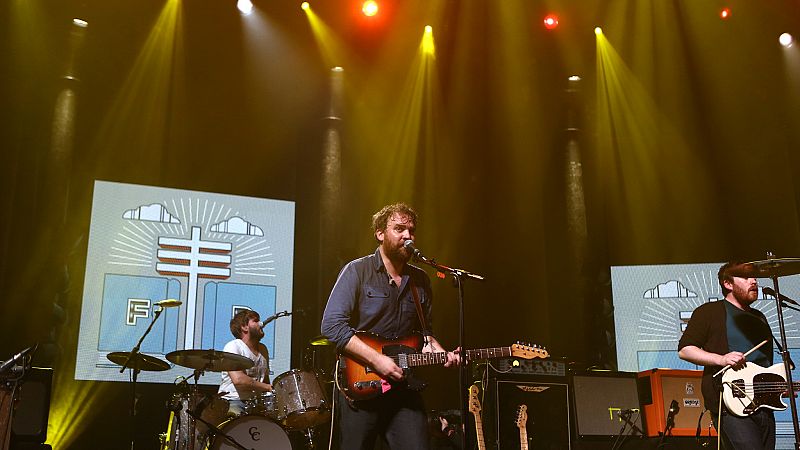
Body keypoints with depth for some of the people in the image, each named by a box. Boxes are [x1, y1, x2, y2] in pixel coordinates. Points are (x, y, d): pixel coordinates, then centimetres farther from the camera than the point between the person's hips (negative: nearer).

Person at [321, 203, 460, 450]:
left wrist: (440, 353, 0)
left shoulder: (420, 280, 12)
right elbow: (331, 325, -14)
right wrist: (376, 360, -19)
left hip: (405, 389, 4)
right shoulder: (357, 271, -5)